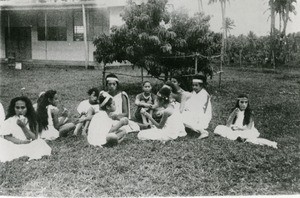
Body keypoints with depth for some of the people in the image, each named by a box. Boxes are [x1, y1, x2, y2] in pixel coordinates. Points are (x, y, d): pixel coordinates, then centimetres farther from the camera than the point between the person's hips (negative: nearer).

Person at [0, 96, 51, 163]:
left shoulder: (30, 120, 5)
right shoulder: (9, 121, -4)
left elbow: (34, 138, -3)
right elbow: (7, 137, -8)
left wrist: (23, 126, -16)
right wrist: (21, 141, -21)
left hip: (28, 146, 3)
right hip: (13, 146, -2)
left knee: (40, 142, -18)